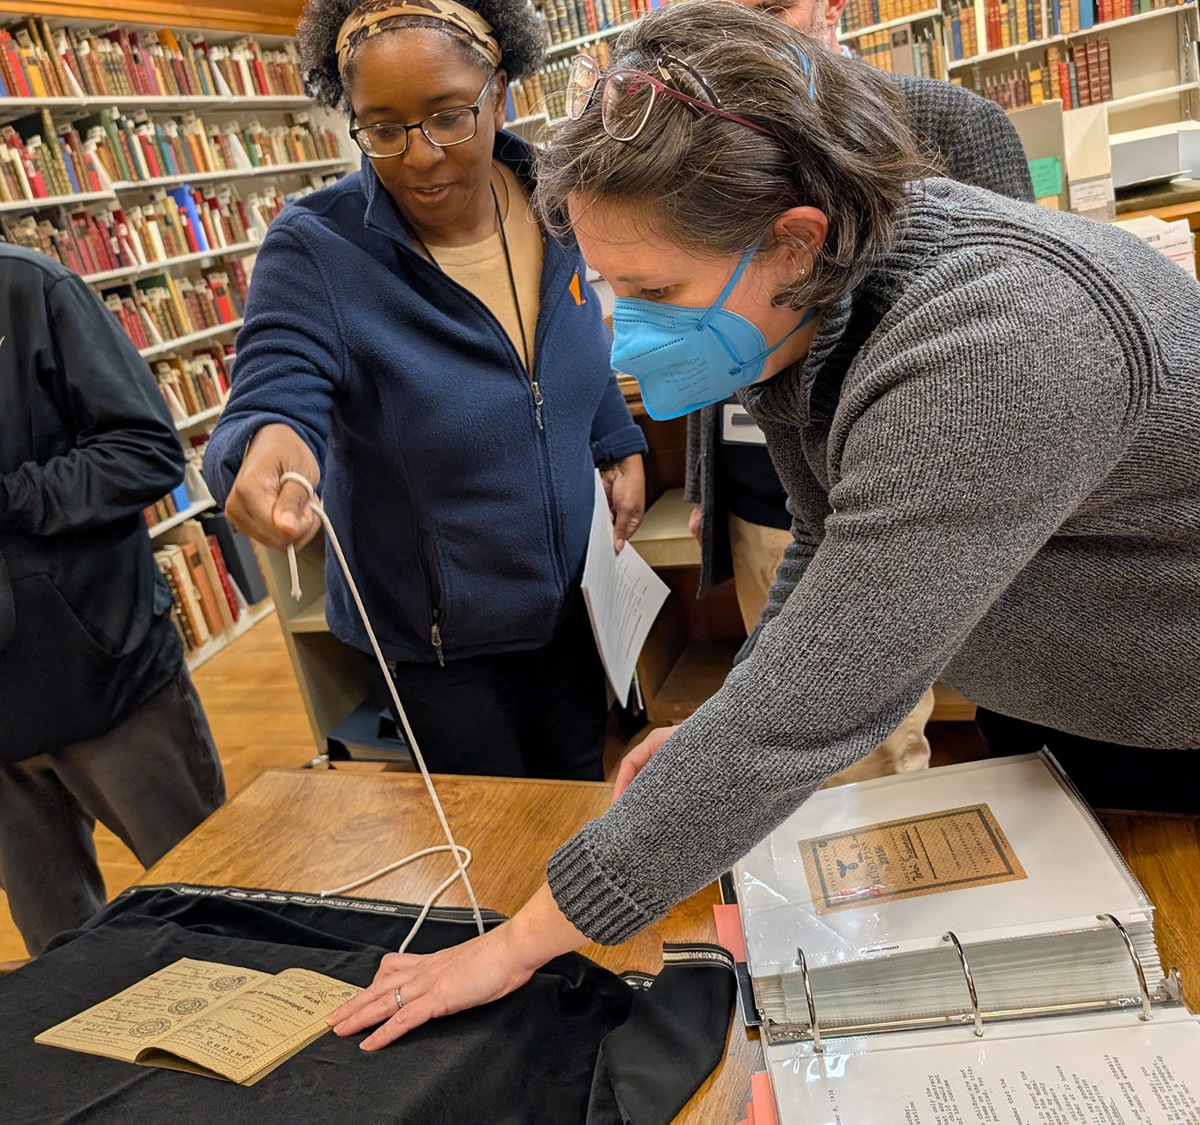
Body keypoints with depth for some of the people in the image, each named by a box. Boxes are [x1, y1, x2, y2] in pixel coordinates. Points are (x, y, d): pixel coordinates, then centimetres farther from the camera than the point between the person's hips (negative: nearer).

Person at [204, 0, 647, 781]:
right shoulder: (315, 250, -22)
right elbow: (269, 403, -28)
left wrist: (621, 446, 6)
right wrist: (265, 448, -51)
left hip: (569, 590, 4)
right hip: (434, 631, -4)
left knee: (581, 780, 26)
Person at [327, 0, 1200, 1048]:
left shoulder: (989, 353, -40)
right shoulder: (804, 305, -12)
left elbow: (809, 708, -40)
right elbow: (837, 543, 4)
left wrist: (525, 941, -30)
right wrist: (724, 737, -6)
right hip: (1081, 710, 7)